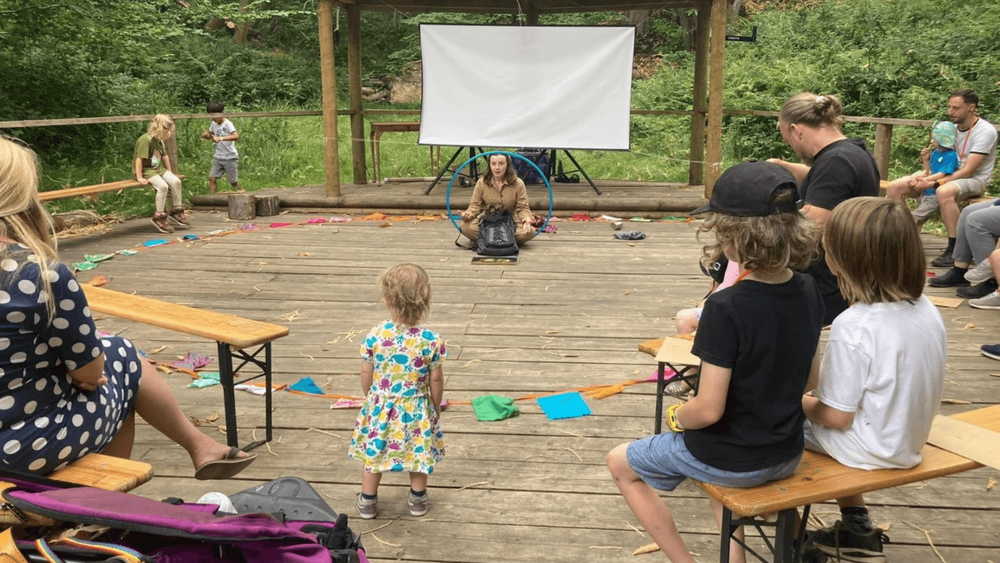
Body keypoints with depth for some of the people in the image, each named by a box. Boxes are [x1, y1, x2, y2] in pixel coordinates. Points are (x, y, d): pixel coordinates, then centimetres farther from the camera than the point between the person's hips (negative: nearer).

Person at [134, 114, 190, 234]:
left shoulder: (159, 141, 10)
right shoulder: (146, 140, -18)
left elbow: (164, 156, 23)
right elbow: (139, 159, -22)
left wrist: (169, 172, 19)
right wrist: (139, 178, -23)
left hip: (159, 169, 8)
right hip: (147, 171, -8)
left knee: (175, 181, -13)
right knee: (162, 186, -30)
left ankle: (176, 211, 2)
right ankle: (158, 217, -19)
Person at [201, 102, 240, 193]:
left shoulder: (228, 124, -15)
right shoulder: (214, 124, 6)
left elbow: (236, 136, -32)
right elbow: (210, 136, 22)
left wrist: (220, 138, -42)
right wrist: (205, 135, -4)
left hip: (230, 158, -6)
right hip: (218, 157, 6)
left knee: (233, 182, 3)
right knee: (211, 178, -5)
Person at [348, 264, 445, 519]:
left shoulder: (375, 335, -17)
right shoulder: (431, 340, -20)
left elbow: (365, 374, -7)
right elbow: (436, 380, -10)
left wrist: (372, 399, 12)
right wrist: (436, 407, 7)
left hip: (380, 408, 1)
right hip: (416, 410, -1)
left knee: (374, 453, 19)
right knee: (418, 452, 20)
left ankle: (367, 501, 33)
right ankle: (417, 499, 34)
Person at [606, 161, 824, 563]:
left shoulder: (725, 308, -29)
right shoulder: (808, 292, -8)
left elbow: (709, 410, -26)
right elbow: (810, 375, 6)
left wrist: (676, 416, -7)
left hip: (731, 461, -6)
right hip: (787, 454, 7)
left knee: (620, 463, 18)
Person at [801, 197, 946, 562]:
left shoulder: (853, 327, -29)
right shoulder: (927, 310, -6)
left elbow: (837, 416, -23)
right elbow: (912, 387, 6)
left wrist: (801, 402, -2)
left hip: (873, 450, -7)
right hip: (910, 443, 7)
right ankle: (856, 526, 28)